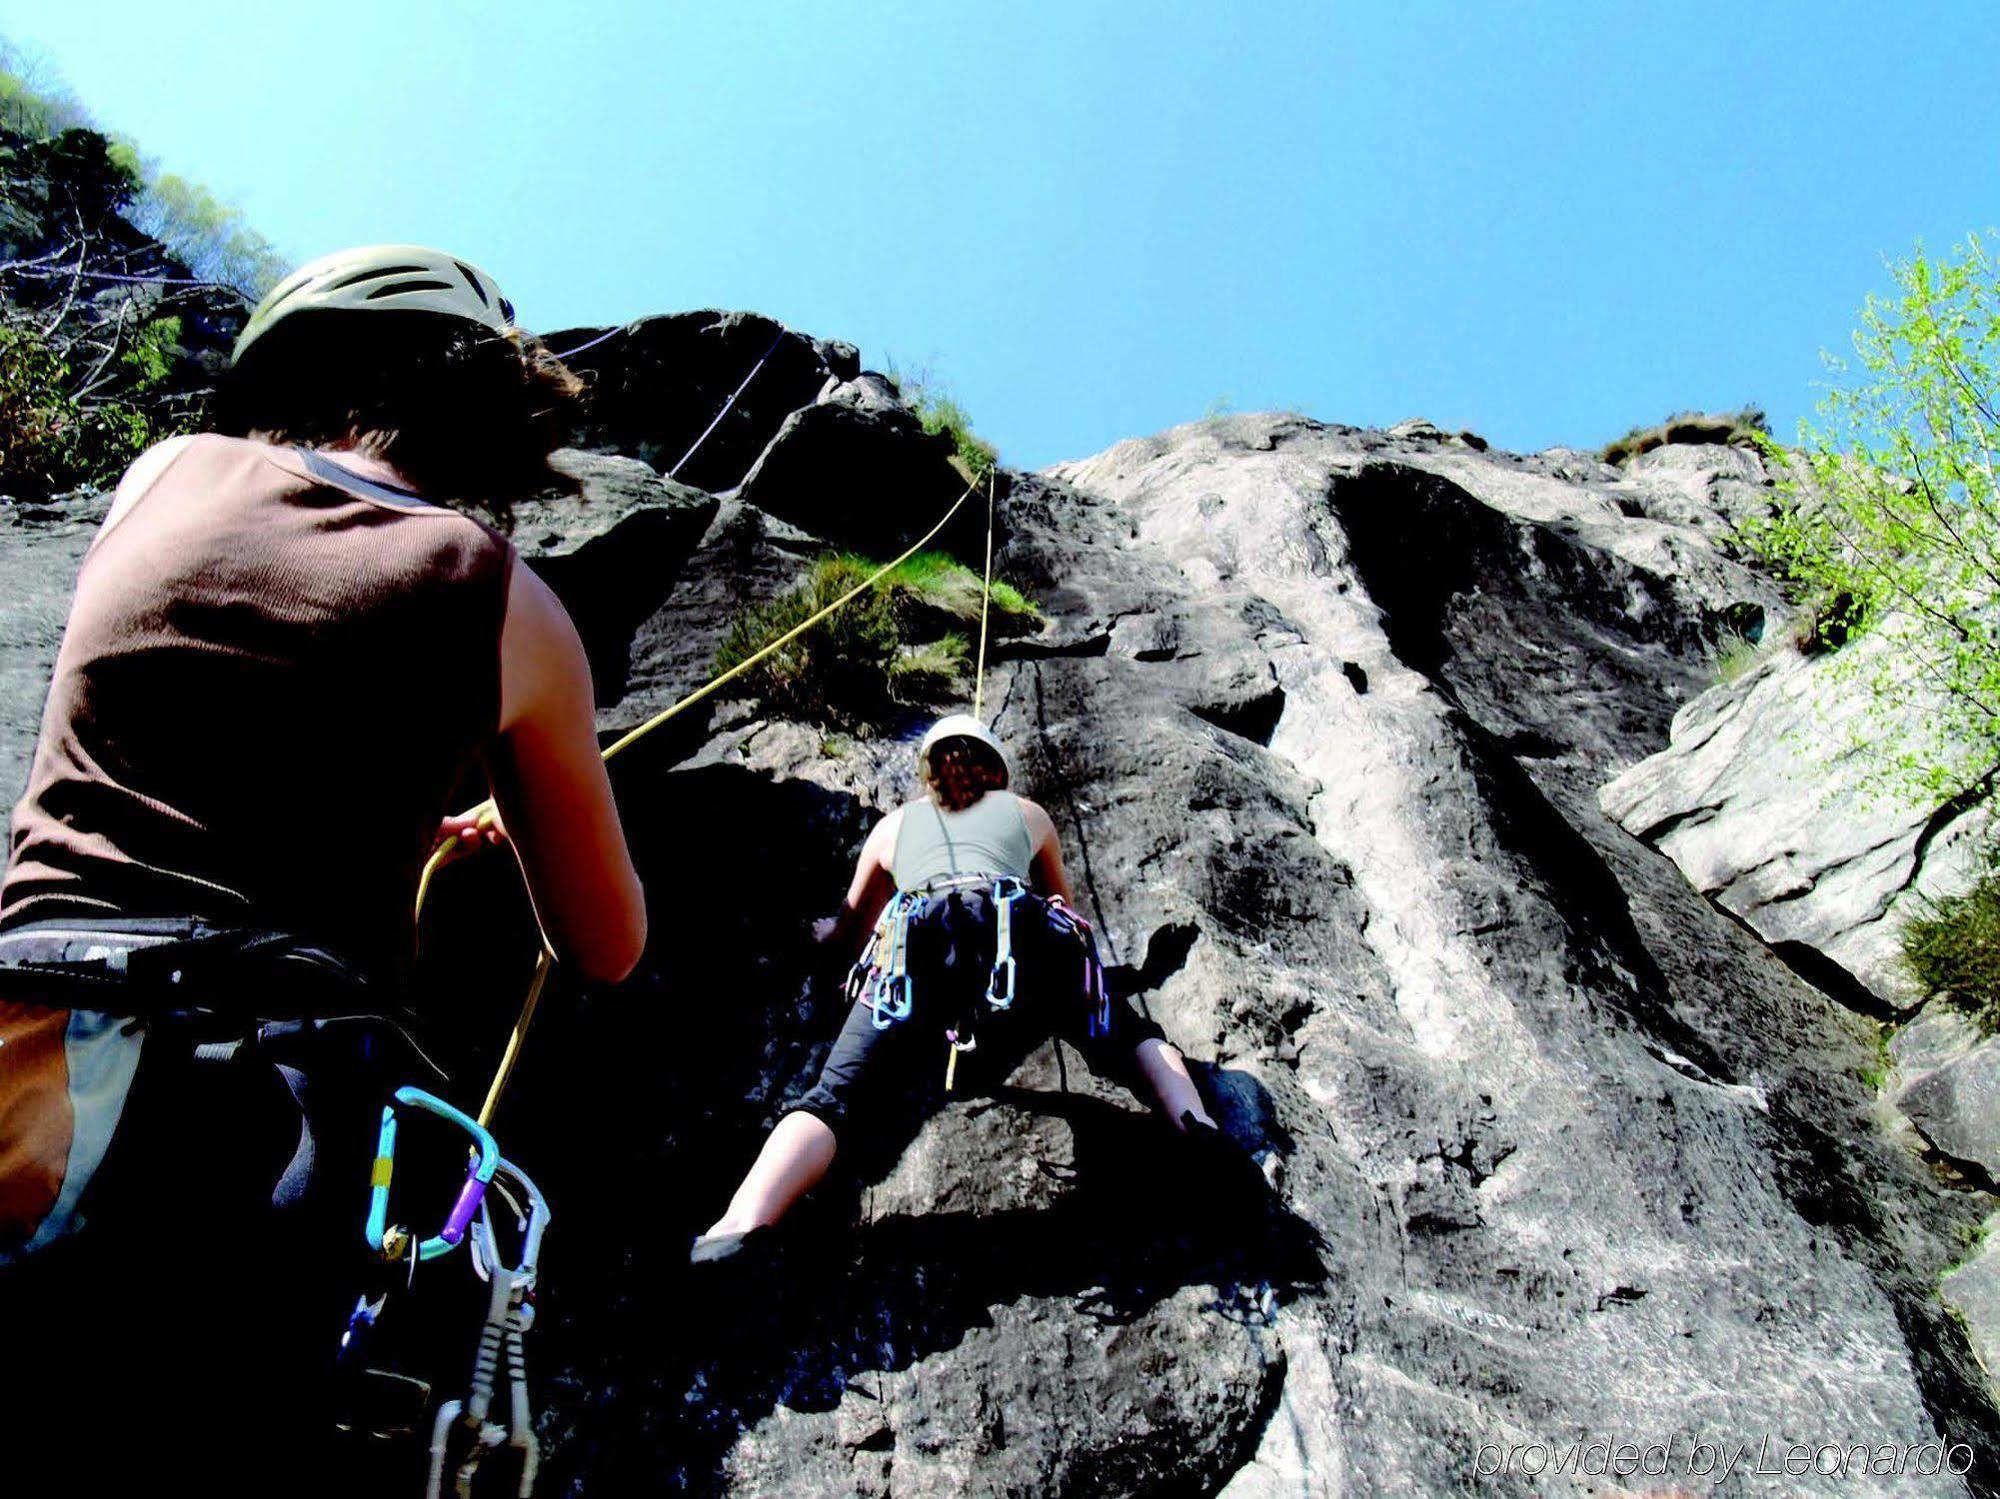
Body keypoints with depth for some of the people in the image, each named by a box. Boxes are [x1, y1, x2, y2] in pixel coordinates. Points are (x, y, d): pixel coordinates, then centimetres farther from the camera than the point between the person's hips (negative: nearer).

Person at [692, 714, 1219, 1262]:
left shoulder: (893, 825, 37)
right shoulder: (1029, 813, 37)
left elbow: (850, 925, 50)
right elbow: (1062, 902, 52)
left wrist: (830, 933, 73)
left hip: (917, 945, 0)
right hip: (1023, 935, 1)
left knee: (831, 1098, -6)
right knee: (1129, 1033, 21)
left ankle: (741, 1225, -32)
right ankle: (1193, 1117, -8)